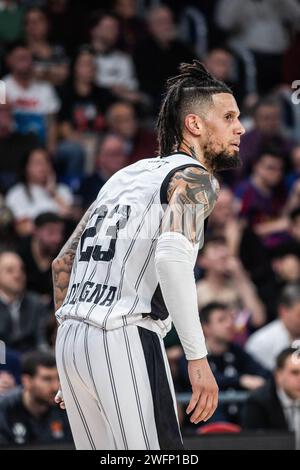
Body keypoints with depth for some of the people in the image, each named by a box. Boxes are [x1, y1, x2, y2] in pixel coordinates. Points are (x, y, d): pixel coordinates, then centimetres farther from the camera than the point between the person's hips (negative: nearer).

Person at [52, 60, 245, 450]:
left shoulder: (128, 175, 24)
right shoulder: (195, 177, 0)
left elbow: (62, 264, 28)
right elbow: (172, 255, -20)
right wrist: (197, 357, -22)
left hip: (70, 339, 8)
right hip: (126, 339, -8)